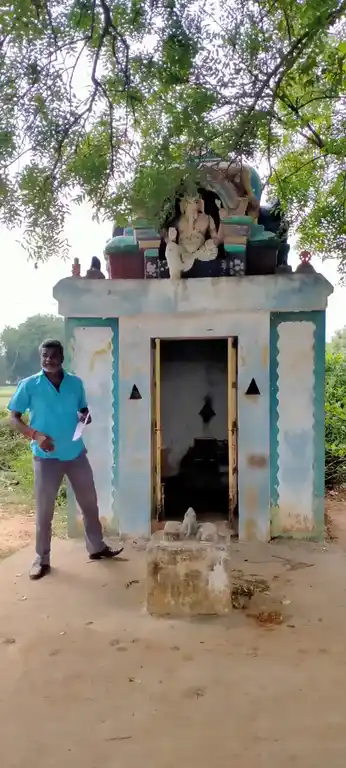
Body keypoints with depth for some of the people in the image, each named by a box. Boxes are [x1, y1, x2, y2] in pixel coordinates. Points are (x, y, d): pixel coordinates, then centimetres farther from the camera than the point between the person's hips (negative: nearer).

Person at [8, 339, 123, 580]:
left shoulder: (76, 383, 1)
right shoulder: (29, 385, -7)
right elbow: (14, 417, -3)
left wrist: (86, 417, -10)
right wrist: (36, 435, -19)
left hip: (76, 453, 3)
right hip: (46, 457, -3)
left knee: (90, 502, 12)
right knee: (44, 509, 6)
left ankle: (97, 547, 31)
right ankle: (42, 559, 22)